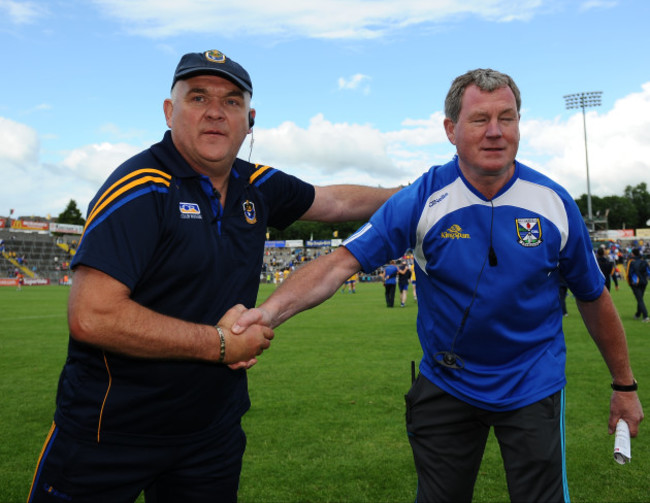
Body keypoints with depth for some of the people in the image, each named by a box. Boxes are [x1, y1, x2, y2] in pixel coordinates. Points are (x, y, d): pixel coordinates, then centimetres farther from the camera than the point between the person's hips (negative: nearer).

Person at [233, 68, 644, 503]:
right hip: (446, 386, 0)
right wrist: (272, 309, -40)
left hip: (534, 386, 1)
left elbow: (594, 296, 2)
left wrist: (625, 386, 9)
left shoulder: (555, 202, -9)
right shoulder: (422, 200, -15)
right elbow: (341, 262, -24)